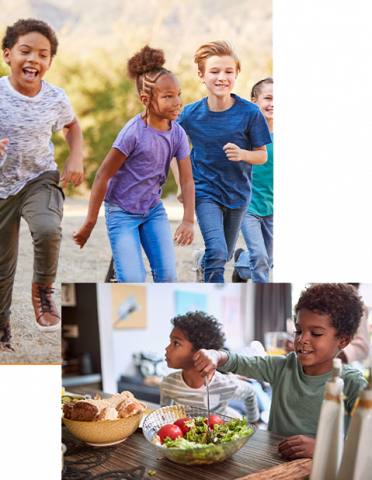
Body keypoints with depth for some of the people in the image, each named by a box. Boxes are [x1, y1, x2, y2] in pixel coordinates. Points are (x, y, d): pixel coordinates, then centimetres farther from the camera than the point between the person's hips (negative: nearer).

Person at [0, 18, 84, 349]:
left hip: (40, 180, 0)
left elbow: (72, 125, 14)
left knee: (48, 230, -33)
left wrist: (76, 159, -2)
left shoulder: (55, 98, -8)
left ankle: (43, 289, -3)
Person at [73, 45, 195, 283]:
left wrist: (188, 220, -20)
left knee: (167, 274, -2)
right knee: (133, 280, -11)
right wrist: (90, 223, -14)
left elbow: (187, 181, -6)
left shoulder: (178, 134, -6)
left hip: (153, 209, 5)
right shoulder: (134, 132, -22)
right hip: (122, 212, -5)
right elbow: (102, 176, -17)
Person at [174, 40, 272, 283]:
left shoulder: (250, 113, -15)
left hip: (238, 193, 2)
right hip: (205, 192, -2)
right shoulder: (190, 114, -12)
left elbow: (262, 156, -8)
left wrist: (242, 154, -29)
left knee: (225, 255, 18)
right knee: (217, 251, -20)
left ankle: (201, 260, 52)